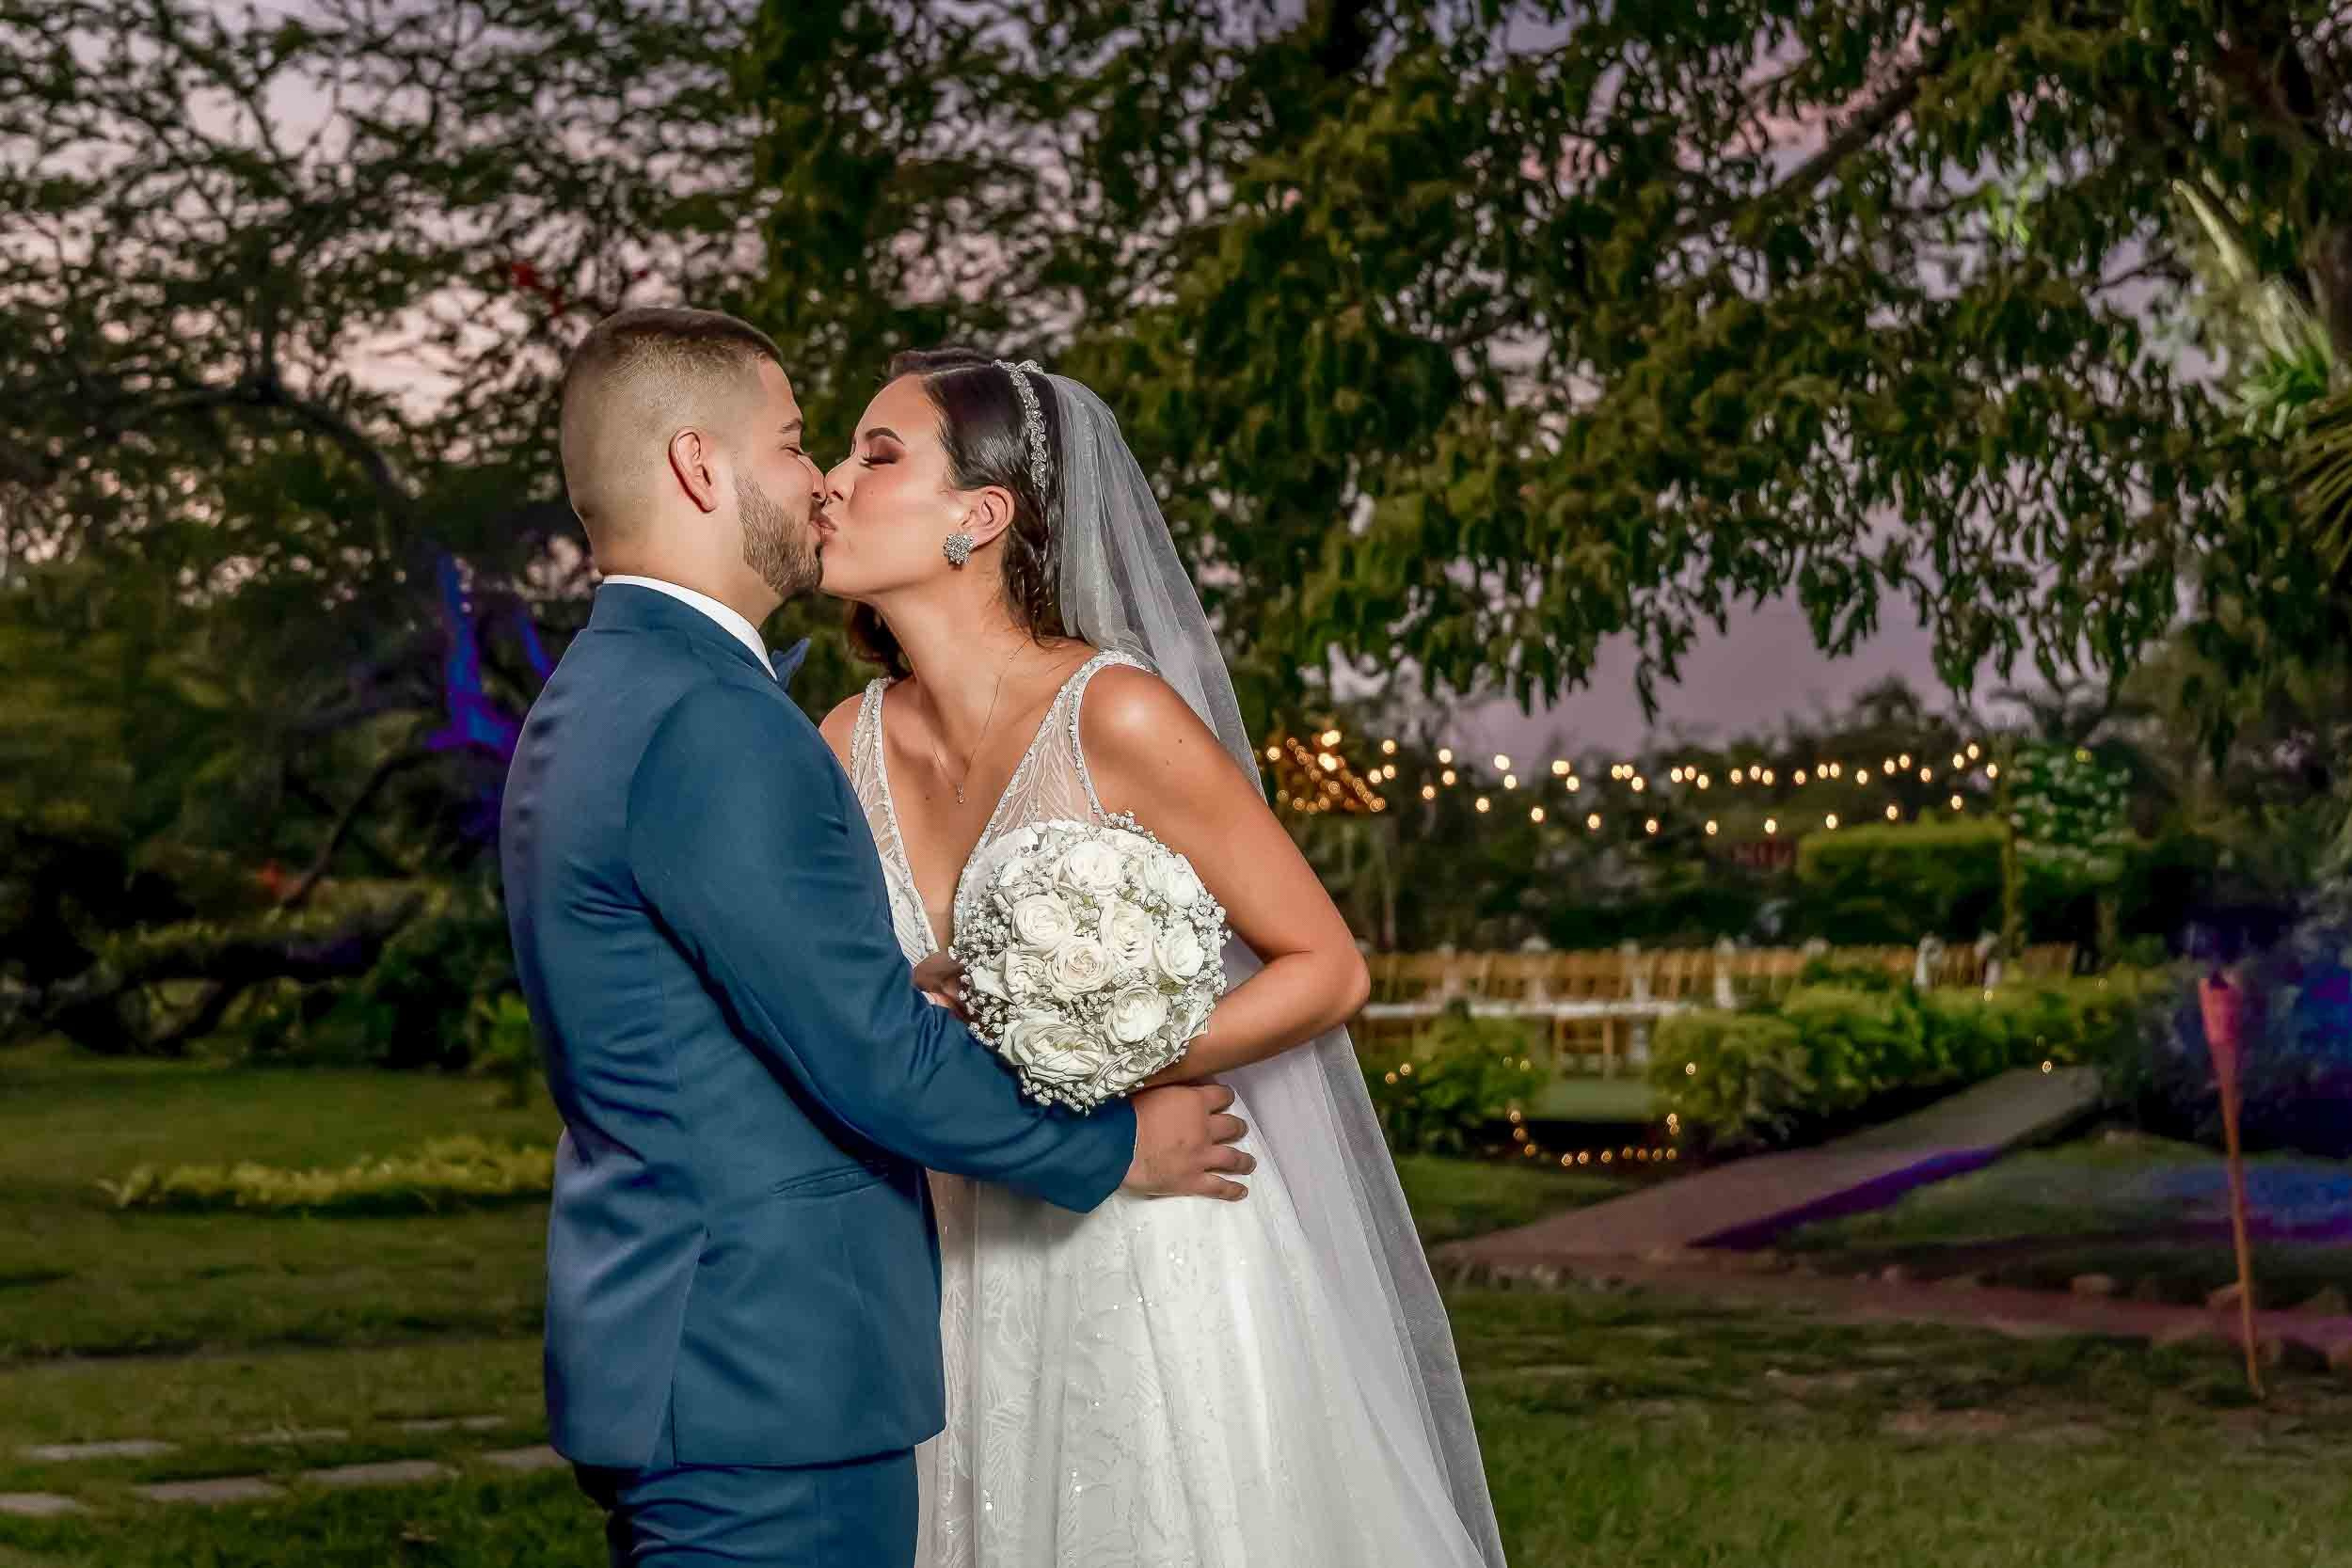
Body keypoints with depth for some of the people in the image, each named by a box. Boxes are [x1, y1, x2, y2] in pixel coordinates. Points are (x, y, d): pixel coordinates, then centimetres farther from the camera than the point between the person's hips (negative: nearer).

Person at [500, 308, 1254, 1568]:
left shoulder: (587, 703, 14)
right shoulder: (706, 722, -19)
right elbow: (877, 1056, -18)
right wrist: (1119, 1147, -5)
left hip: (673, 1356, 10)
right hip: (765, 1382, -10)